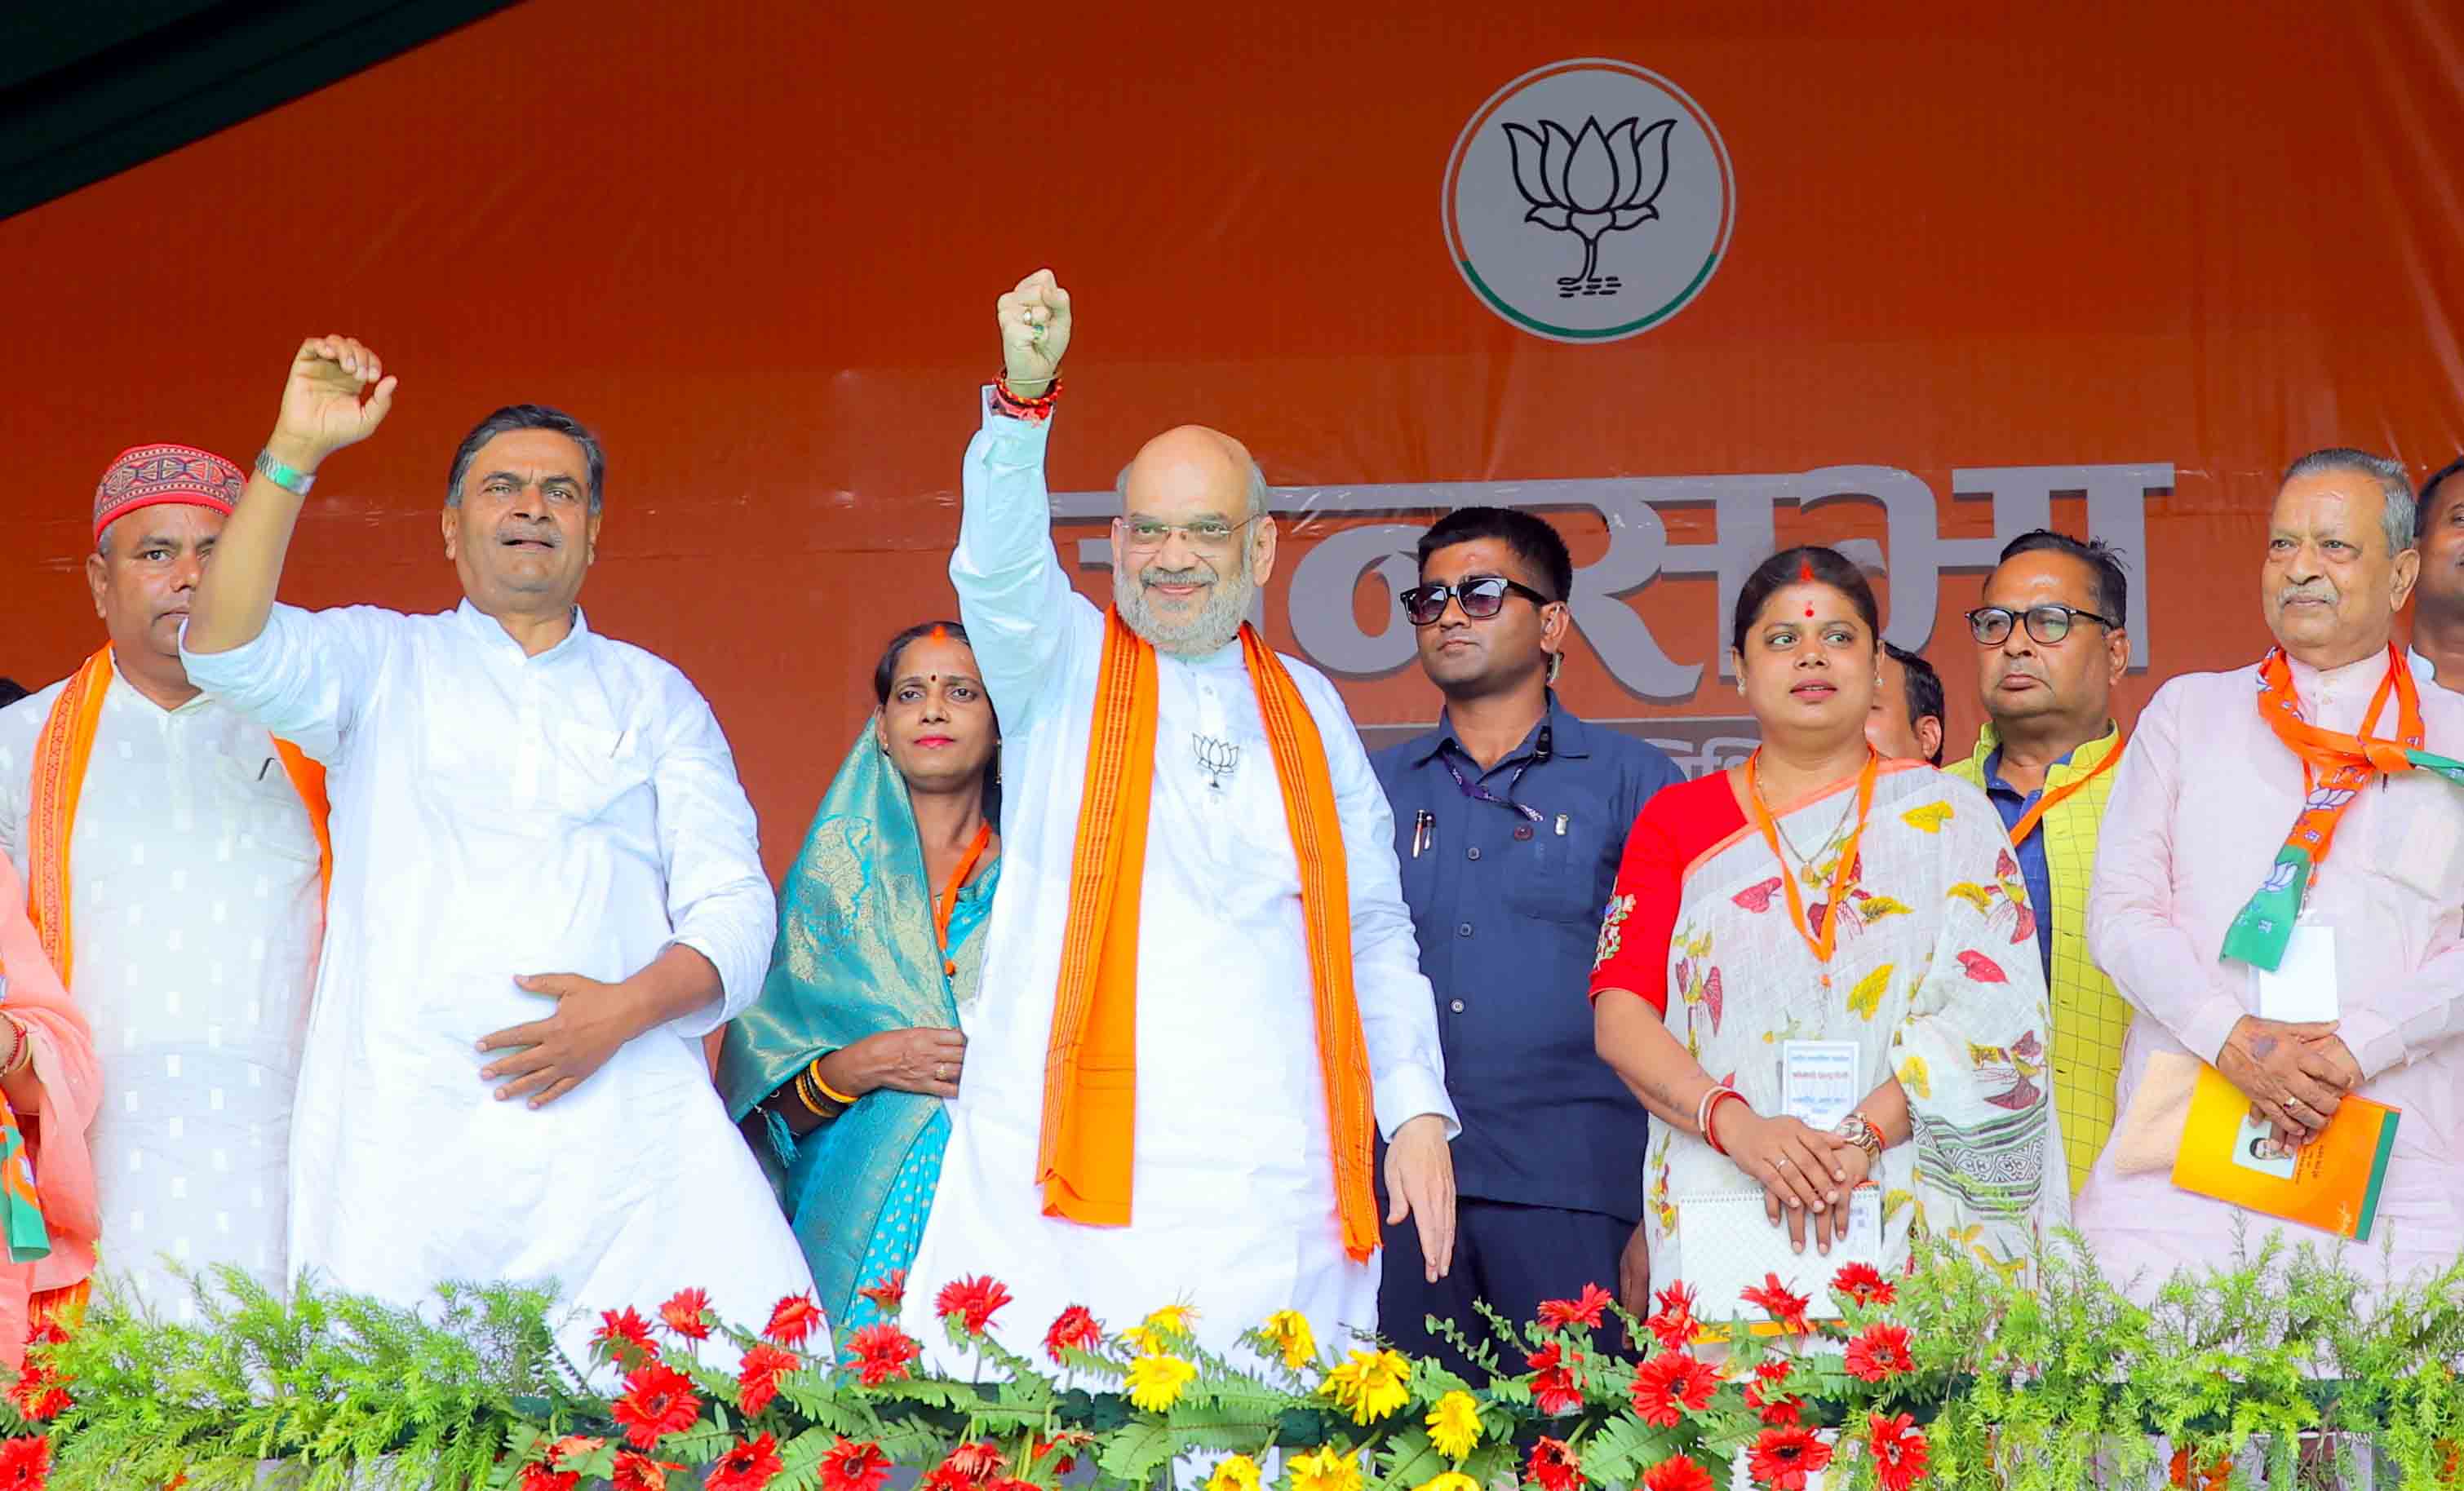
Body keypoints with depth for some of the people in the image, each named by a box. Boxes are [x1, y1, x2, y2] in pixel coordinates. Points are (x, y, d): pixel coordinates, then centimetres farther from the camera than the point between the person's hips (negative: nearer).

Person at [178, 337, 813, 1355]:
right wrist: (294, 455, -12)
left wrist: (631, 1005, -7)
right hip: (414, 1131, -1)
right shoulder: (384, 661, 17)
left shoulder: (655, 695, 20)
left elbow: (734, 909, 12)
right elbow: (228, 652, -3)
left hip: (628, 1122, 1)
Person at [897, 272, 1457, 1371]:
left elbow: (1376, 932, 20)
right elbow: (999, 569, -11)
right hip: (1068, 1176, -2)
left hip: (1267, 1189, 2)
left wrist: (1417, 1112, 10)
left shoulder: (1307, 710, 18)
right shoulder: (1062, 667, 10)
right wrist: (1024, 398, -28)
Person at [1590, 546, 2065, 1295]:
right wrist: (1735, 1125, -16)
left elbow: (1988, 1011, -4)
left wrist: (1860, 1139, -18)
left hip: (1907, 1209, 0)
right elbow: (1620, 1015, 1)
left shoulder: (1948, 815, 10)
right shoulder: (1677, 820, 13)